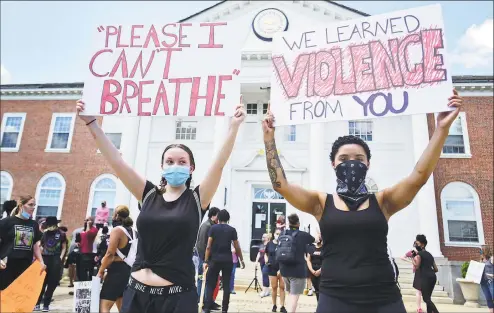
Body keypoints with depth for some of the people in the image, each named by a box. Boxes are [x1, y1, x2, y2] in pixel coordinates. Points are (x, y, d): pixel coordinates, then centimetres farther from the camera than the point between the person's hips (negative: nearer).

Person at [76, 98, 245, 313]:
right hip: (137, 292, 3)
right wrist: (91, 122, -3)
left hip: (177, 295, -2)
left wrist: (234, 126, -22)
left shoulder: (197, 199, -3)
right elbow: (115, 161, 0)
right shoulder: (149, 195, 3)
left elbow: (219, 163, -14)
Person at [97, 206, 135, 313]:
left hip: (118, 271, -8)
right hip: (129, 270, 9)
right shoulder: (132, 231, 12)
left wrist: (100, 271, -6)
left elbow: (110, 254, -16)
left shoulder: (117, 230, -12)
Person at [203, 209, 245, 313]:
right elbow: (237, 247, 3)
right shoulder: (232, 230, 3)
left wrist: (206, 261, -1)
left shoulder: (213, 228, 1)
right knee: (226, 285, 8)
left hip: (215, 260, -1)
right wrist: (241, 260, 14)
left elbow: (209, 246, -4)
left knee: (210, 284, 7)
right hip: (227, 260, 1)